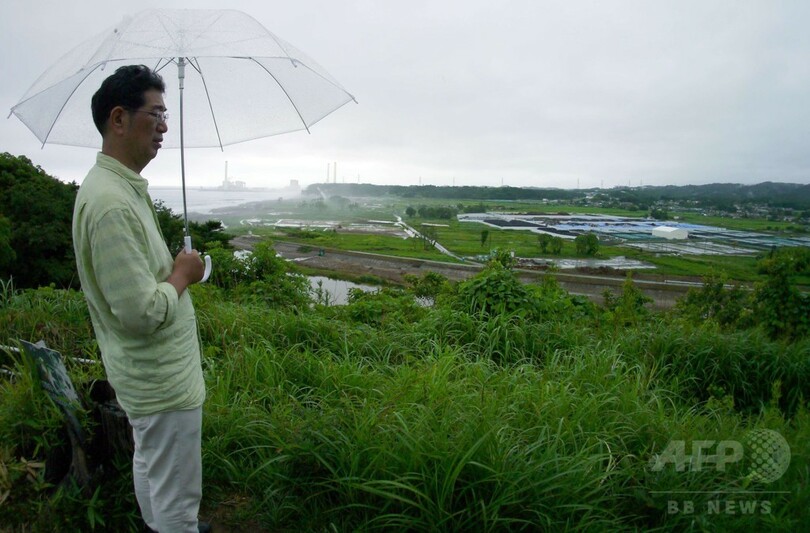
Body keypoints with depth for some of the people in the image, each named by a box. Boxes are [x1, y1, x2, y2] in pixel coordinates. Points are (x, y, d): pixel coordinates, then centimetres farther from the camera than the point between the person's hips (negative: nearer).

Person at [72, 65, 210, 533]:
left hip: (148, 373, 11)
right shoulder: (111, 202, -27)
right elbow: (142, 313, -29)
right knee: (178, 495, 7)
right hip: (163, 380, -11)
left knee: (149, 464, 30)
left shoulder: (123, 186, 6)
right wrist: (182, 274, -15)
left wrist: (175, 269, 6)